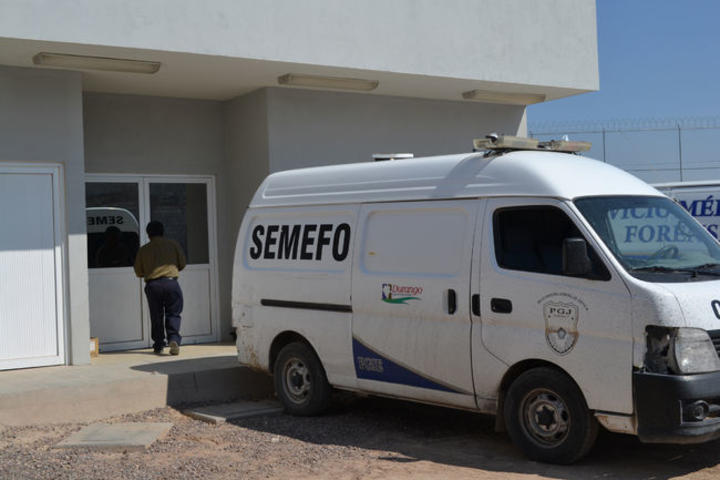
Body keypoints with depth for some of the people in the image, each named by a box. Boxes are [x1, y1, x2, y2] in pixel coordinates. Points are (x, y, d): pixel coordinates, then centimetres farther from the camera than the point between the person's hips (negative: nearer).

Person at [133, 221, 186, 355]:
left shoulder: (143, 249, 8)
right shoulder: (173, 244, 7)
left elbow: (138, 272, 11)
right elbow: (182, 264, 11)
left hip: (152, 285, 1)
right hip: (171, 282, -1)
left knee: (156, 316, 10)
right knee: (173, 314, 3)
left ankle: (158, 345, 13)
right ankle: (174, 339, -18)